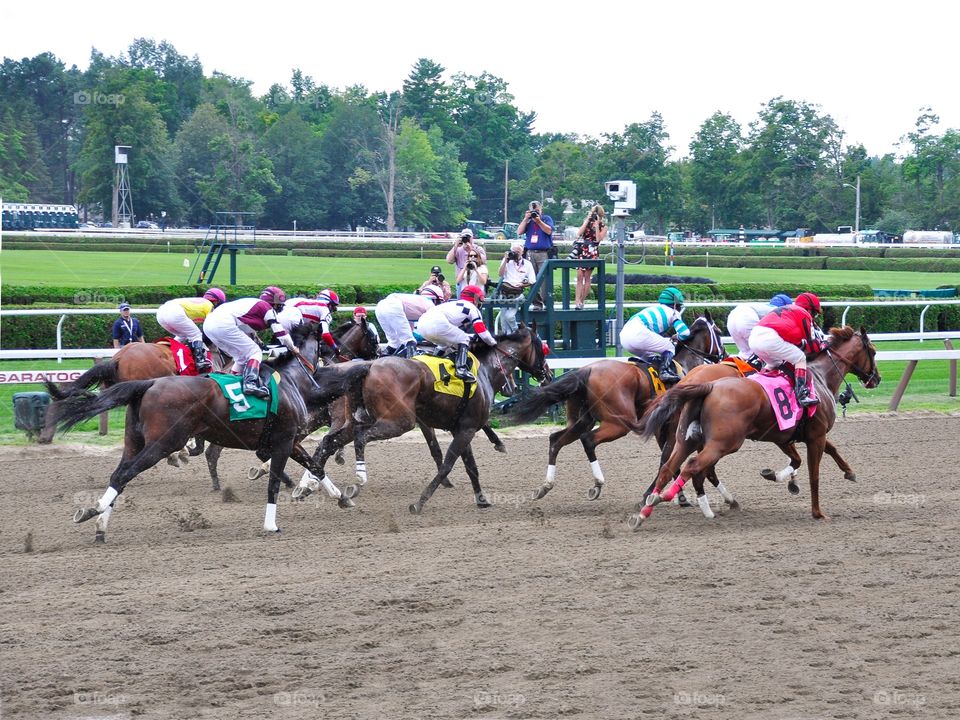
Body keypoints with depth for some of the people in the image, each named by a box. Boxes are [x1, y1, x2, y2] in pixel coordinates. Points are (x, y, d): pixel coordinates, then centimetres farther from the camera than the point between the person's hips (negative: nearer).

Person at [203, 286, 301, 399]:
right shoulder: (268, 309, 7)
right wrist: (293, 349, 20)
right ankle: (251, 383, -21)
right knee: (254, 352, -3)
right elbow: (280, 333, 6)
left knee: (242, 356, 21)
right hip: (224, 324, -9)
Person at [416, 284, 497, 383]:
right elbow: (482, 332, 11)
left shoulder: (453, 304, 34)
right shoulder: (473, 309, 14)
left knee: (444, 342, 31)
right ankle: (461, 369, -10)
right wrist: (493, 342, 29)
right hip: (436, 323, -8)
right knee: (464, 340, 6)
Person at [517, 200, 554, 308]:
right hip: (530, 253, 3)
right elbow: (519, 232, 5)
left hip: (544, 253, -3)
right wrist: (526, 219, -2)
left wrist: (538, 221, -13)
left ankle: (548, 302, -11)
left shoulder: (547, 218, 9)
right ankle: (537, 303, 0)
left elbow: (549, 231, -6)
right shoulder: (527, 220, 17)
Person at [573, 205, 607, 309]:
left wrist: (597, 225, -12)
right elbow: (579, 233, -2)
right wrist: (587, 222, -6)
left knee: (587, 277, 1)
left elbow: (598, 239, -11)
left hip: (592, 253, -2)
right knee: (580, 276, -9)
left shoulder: (603, 226, 4)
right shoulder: (586, 223, 12)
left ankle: (581, 301, 8)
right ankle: (578, 301, -15)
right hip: (582, 251, 2)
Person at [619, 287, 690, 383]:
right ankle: (666, 371, -18)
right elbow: (685, 333, 1)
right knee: (669, 348, 5)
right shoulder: (673, 313, 12)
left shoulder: (655, 308, 33)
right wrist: (676, 337, 22)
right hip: (638, 333, -8)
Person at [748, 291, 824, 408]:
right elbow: (812, 345, 8)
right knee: (800, 358, 1)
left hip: (753, 338, 8)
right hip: (770, 338, -8)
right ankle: (802, 395, -13)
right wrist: (822, 345, 25)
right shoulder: (804, 314, 10)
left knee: (775, 363, 30)